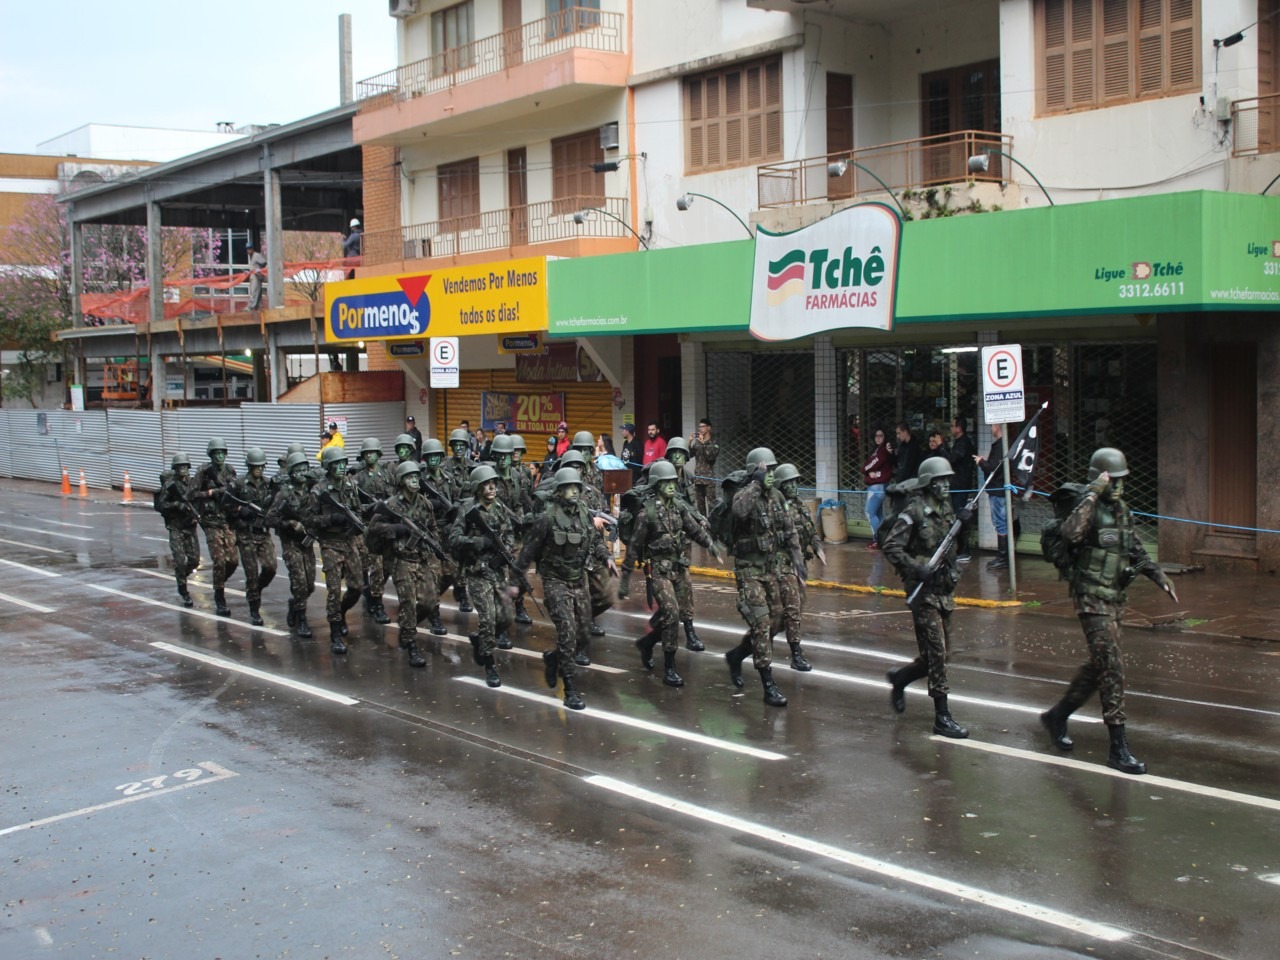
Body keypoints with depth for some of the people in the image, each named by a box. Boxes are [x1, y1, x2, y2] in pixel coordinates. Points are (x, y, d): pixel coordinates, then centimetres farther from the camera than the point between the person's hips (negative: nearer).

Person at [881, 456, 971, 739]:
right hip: (924, 589, -8)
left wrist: (963, 524, 4)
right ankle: (942, 718, -2)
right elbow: (891, 546, -14)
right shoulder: (915, 510, -12)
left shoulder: (946, 508, 11)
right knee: (935, 652, -7)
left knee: (939, 652, 13)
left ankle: (900, 677, 37)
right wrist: (916, 569, -25)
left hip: (945, 589, 8)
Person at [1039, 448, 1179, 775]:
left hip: (1114, 598, 9)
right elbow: (1070, 533, -38)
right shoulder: (1090, 508, -15)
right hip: (1093, 598, -9)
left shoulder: (1121, 509, 11)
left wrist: (1159, 576, 13)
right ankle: (1118, 748, -7)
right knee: (1112, 668, -10)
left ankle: (1057, 715, 34)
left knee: (1099, 665, 16)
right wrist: (1093, 494, -33)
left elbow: (1136, 549, 23)